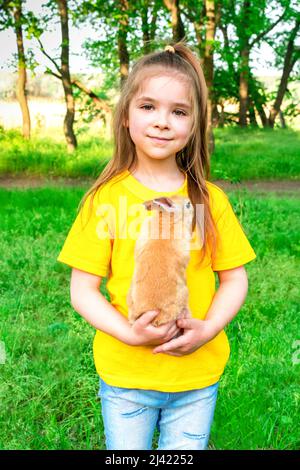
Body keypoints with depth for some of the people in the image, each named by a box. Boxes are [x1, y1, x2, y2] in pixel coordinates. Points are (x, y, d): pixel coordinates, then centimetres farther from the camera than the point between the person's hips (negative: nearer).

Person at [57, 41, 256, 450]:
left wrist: (208, 329, -15)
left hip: (197, 376, 1)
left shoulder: (210, 200, -4)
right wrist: (131, 333, -21)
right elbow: (83, 290, -7)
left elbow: (234, 279, 2)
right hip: (124, 375, -1)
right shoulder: (105, 199, -9)